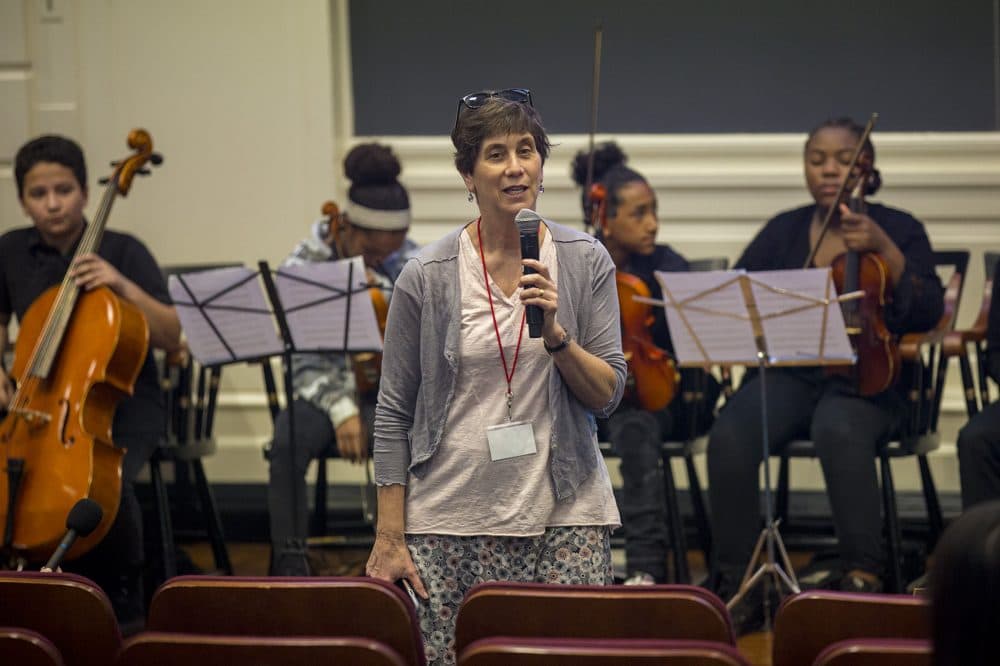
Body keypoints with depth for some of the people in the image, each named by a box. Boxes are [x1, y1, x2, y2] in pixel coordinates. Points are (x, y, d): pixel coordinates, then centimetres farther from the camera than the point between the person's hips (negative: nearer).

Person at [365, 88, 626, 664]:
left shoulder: (586, 262, 4)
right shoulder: (428, 276, -1)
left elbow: (608, 395, 2)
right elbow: (394, 412, 3)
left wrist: (555, 335, -16)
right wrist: (390, 539, -1)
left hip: (563, 515, 1)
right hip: (453, 519, -1)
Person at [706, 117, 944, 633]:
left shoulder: (897, 229, 7)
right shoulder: (783, 231, 15)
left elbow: (927, 314, -5)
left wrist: (884, 250, -16)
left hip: (865, 377, -3)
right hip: (789, 376, 3)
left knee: (838, 432, -40)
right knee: (730, 438, -30)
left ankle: (863, 580, -31)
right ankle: (737, 589, -21)